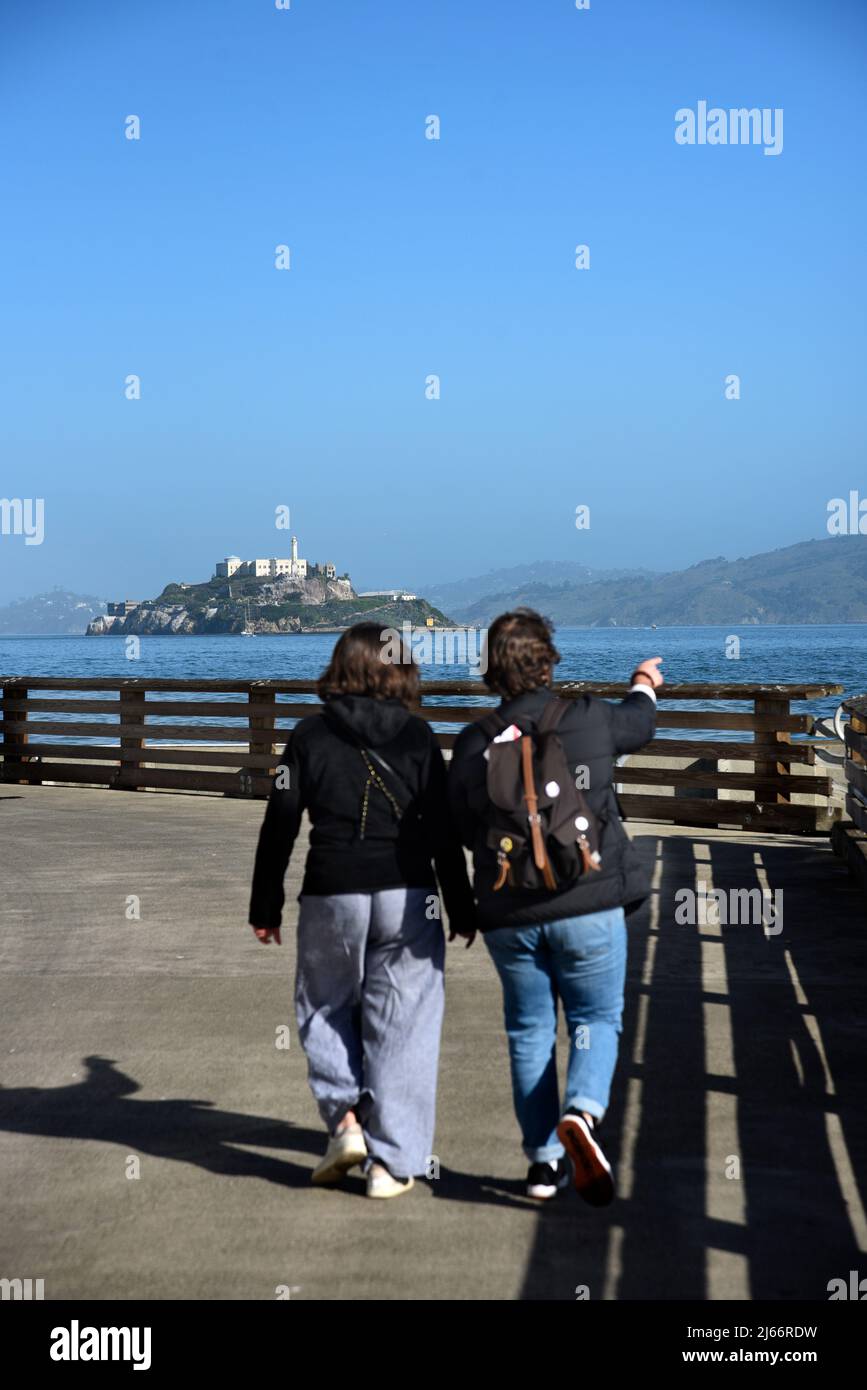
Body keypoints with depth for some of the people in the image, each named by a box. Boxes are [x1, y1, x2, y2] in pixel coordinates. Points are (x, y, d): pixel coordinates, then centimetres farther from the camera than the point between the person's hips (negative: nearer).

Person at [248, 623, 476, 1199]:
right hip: (407, 897, 0)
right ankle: (391, 1161, 4)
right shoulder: (418, 735, 1)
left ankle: (346, 1118, 5)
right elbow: (444, 831, 0)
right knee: (401, 1022, 5)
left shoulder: (310, 735, 1)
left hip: (332, 896, 0)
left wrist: (266, 907, 10)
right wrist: (462, 909, 7)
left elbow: (279, 827, 1)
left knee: (327, 1008, 20)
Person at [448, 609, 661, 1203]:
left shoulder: (473, 745, -4)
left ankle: (545, 1159, 16)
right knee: (596, 1020, 10)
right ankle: (581, 1113, -17)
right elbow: (640, 723, 17)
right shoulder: (590, 719, -6)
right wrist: (644, 685, 39)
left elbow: (468, 831, 6)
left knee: (530, 1031, 14)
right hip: (589, 907, -2)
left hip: (509, 915, 2)